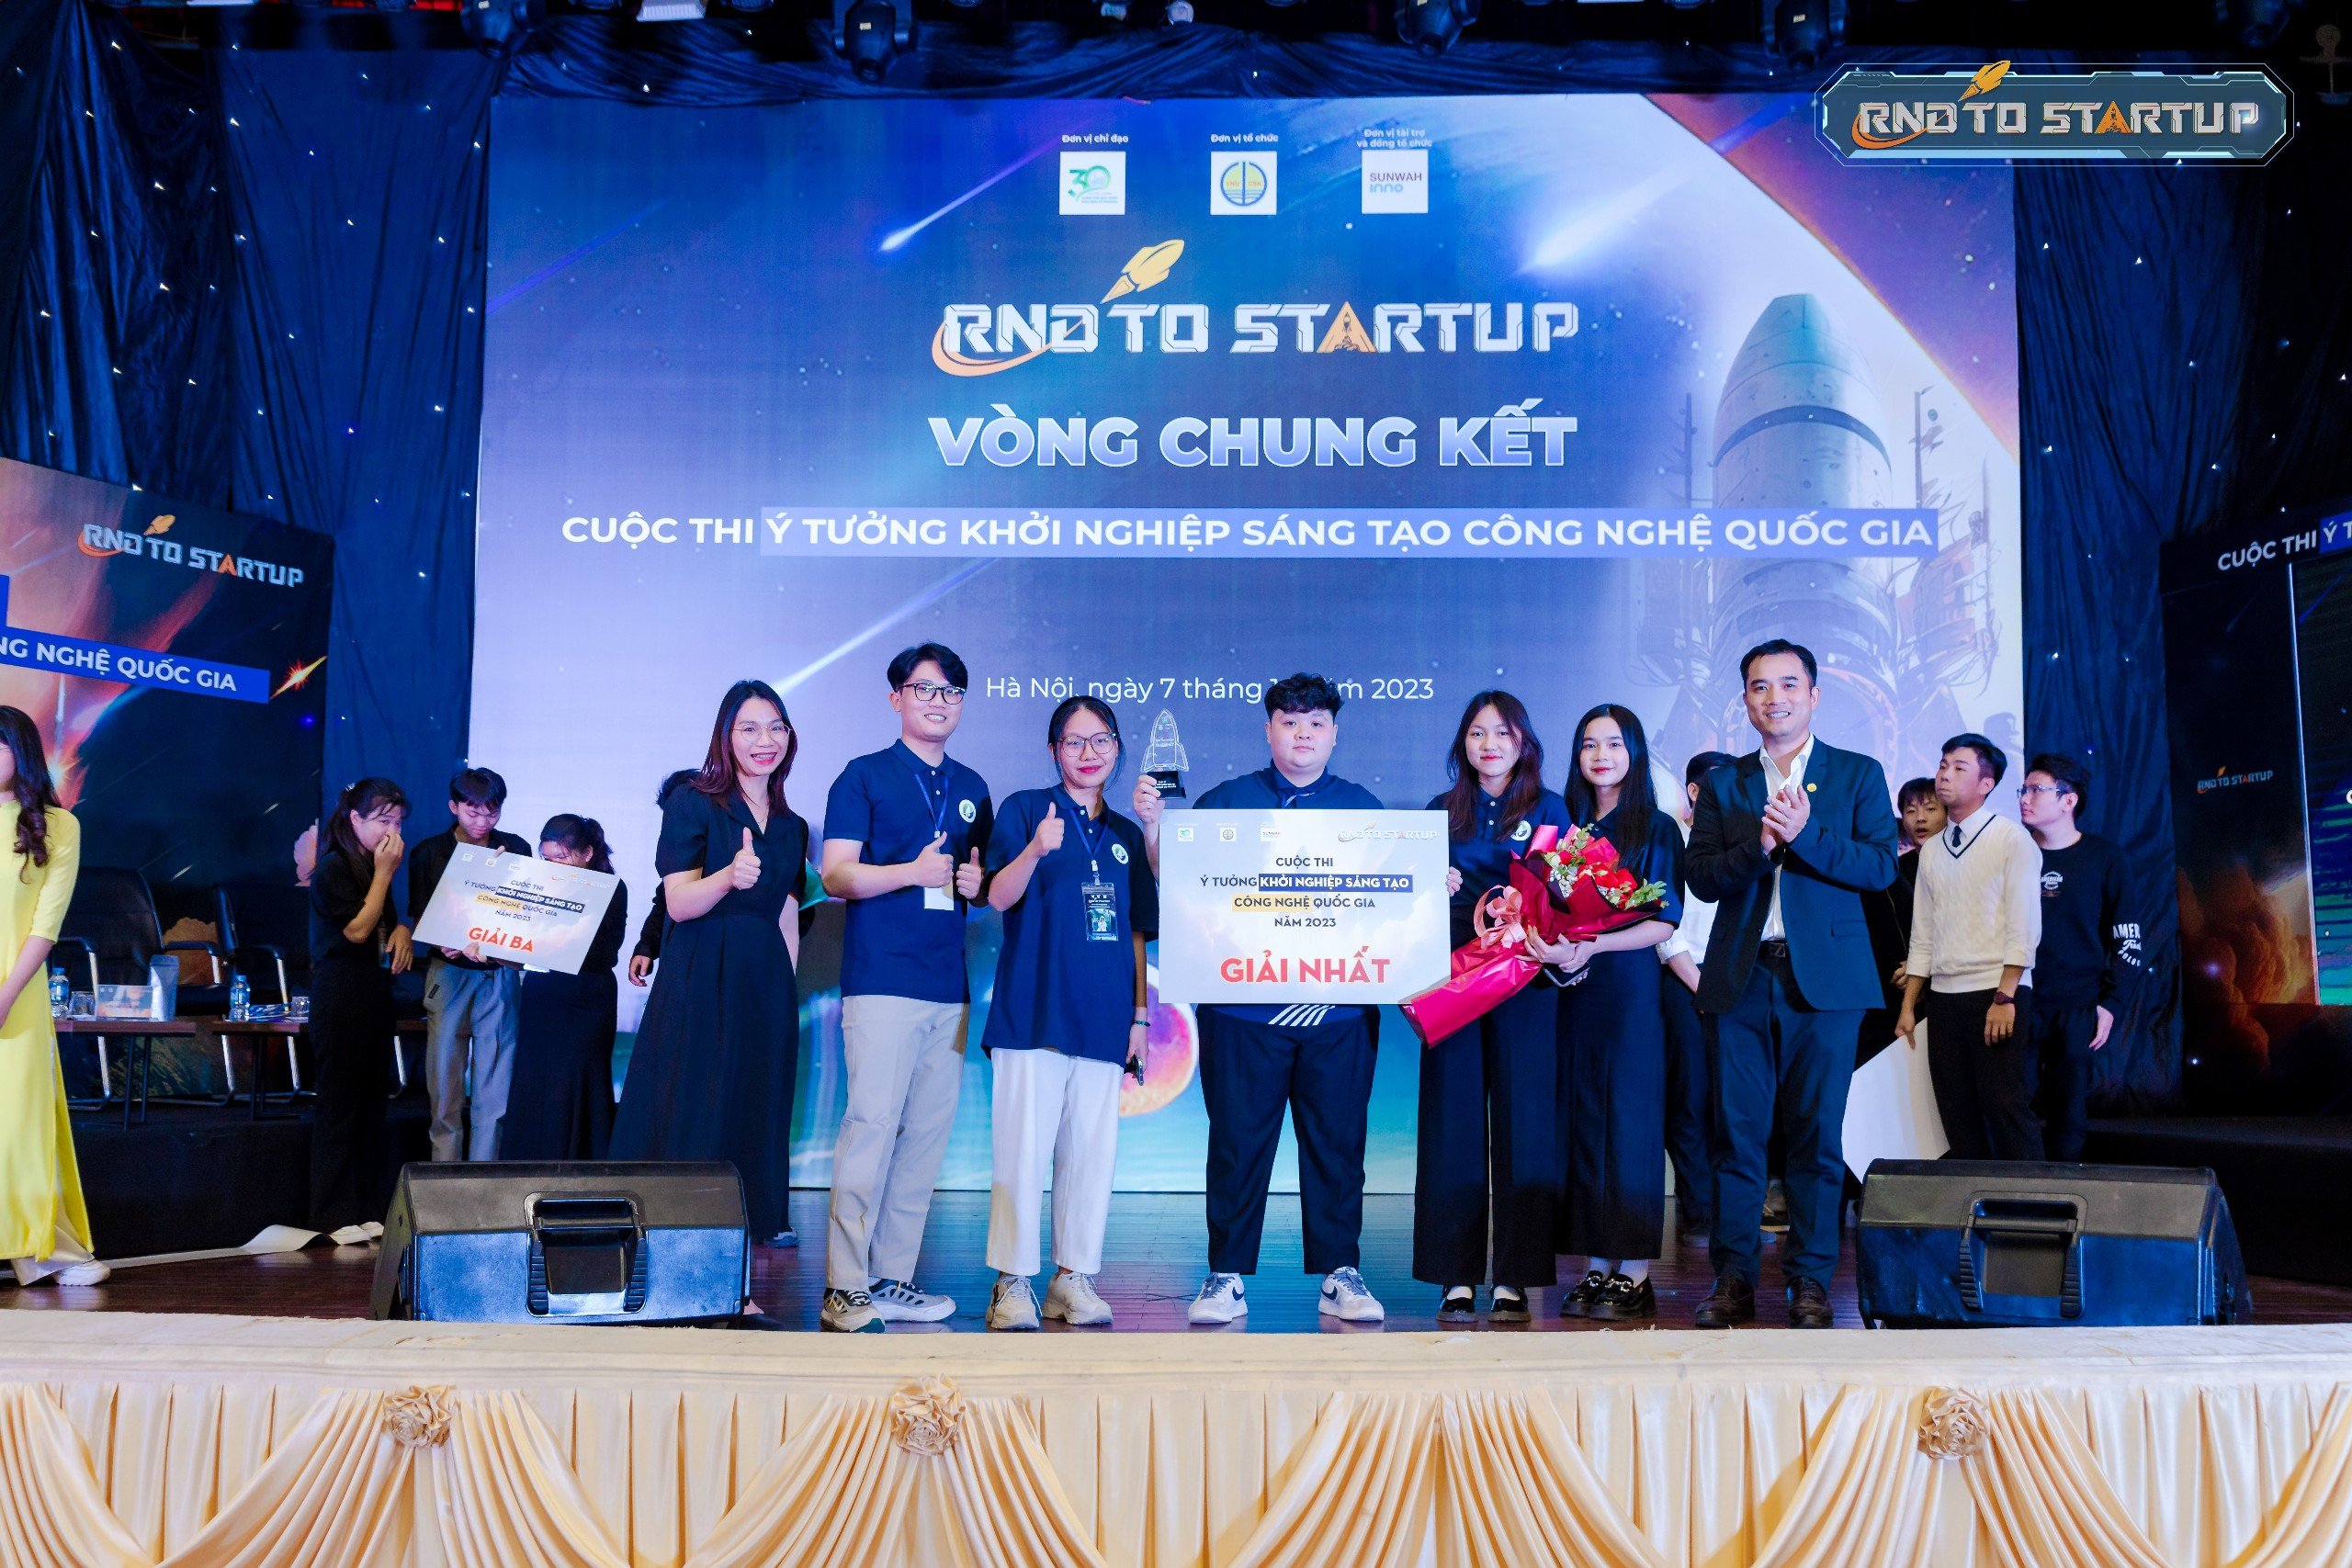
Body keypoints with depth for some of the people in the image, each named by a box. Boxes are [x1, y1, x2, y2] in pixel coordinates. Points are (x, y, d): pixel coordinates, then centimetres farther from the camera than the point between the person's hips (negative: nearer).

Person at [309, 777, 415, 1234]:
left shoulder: (375, 867, 14)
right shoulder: (334, 868, -11)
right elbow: (357, 929, -17)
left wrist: (401, 930, 3)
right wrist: (384, 873, -15)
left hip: (375, 995, 8)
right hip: (341, 999, -8)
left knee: (373, 1102, 10)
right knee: (340, 1106, -4)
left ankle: (372, 1209, 16)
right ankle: (334, 1218, 2)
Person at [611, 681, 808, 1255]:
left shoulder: (792, 828, 16)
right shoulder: (692, 803, -1)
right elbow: (679, 903, -10)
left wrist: (785, 987, 9)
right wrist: (729, 876, -28)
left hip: (766, 993, 5)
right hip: (699, 986, -5)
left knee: (752, 1123, 4)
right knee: (690, 1124, -6)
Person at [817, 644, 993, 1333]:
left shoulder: (972, 789, 19)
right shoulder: (864, 776, 3)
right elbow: (837, 875, -5)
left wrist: (978, 884, 3)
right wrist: (913, 872, -19)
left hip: (950, 987, 6)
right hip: (882, 982, -6)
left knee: (927, 1136, 5)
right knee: (872, 1125, -11)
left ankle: (894, 1279, 12)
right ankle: (845, 1288, -6)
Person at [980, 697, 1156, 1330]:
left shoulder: (1126, 834, 17)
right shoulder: (1025, 809, 3)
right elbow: (999, 897, -10)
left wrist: (1140, 1015, 13)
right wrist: (1035, 852, -29)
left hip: (1103, 1018, 4)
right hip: (1033, 1011, -4)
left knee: (1092, 1152, 5)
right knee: (1024, 1147, -5)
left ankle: (1075, 1278, 14)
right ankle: (1012, 1282, 3)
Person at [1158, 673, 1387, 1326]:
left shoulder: (1362, 807, 13)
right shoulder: (1226, 801, 9)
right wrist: (1153, 823, -9)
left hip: (1338, 1008, 1)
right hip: (1243, 1007, -1)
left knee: (1337, 1143, 4)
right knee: (1238, 1142, 2)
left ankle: (1340, 1276, 14)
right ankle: (1226, 1276, 10)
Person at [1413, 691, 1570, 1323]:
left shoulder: (1548, 809, 8)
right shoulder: (1442, 811, 14)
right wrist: (1431, 884, -7)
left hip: (1525, 982, -1)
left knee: (1523, 1122, -2)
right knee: (1453, 1122, 0)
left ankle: (1515, 1278, 4)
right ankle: (1456, 1277, 5)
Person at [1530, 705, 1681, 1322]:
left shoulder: (1655, 830, 0)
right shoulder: (1568, 826, 14)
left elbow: (1664, 923, -8)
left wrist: (1591, 946, -20)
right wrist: (1543, 940, -8)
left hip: (1632, 987, -5)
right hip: (1575, 990, 5)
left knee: (1631, 1121, -4)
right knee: (1582, 1124, 4)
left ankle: (1636, 1276, 0)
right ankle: (1597, 1267, 9)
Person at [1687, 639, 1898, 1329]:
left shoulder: (1858, 775, 8)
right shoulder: (1723, 784, 12)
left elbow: (1881, 866, -4)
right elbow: (1701, 878, 3)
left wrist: (1804, 833, -15)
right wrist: (1759, 844, -13)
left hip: (1824, 979, -1)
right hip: (1740, 979, 1)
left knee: (1817, 1132, 2)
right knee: (1737, 1130, 2)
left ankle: (1810, 1279, 10)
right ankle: (1734, 1278, 9)